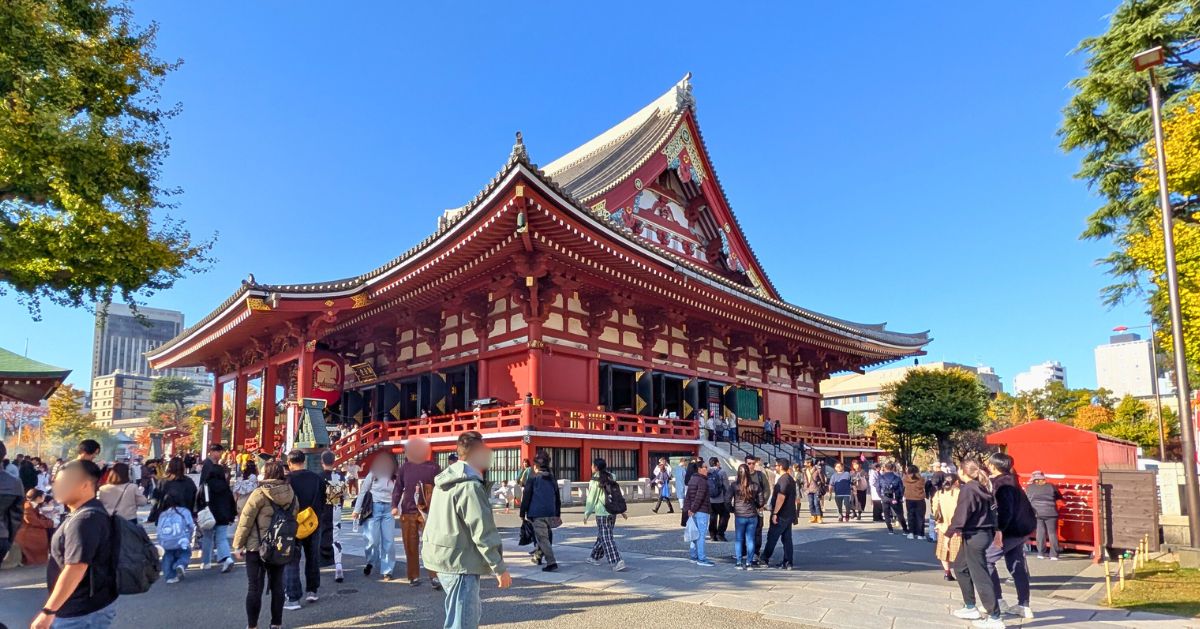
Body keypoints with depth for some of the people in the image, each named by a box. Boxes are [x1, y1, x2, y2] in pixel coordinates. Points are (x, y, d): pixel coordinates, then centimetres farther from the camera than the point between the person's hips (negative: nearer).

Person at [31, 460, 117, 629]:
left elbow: (75, 569, -28)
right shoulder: (87, 514, 11)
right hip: (85, 608, 10)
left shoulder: (85, 520, -22)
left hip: (84, 613, -10)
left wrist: (48, 611, -24)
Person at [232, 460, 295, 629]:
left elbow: (245, 521, -11)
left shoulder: (259, 493, -14)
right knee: (277, 585, 12)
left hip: (257, 547, -4)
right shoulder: (290, 493, 0)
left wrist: (238, 545, -2)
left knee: (255, 587, 5)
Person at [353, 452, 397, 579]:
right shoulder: (372, 474, 0)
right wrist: (357, 510, 1)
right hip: (374, 508, -2)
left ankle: (387, 571, 8)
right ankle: (370, 563, 25)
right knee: (373, 540, -4)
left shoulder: (395, 477, 7)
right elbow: (362, 492, 2)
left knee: (388, 541, 1)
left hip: (388, 510, 2)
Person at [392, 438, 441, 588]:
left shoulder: (433, 466, 0)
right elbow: (398, 488, 8)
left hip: (427, 511, -2)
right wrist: (395, 505, -5)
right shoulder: (405, 468, 5)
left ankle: (434, 576, -6)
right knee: (410, 546, 8)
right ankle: (413, 576, 19)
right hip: (407, 511, 2)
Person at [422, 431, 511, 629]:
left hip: (444, 557, 10)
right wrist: (499, 568, -14)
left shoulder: (446, 480, 12)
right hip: (459, 562, -10)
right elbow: (483, 533, -20)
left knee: (473, 611, 22)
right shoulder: (470, 486, -19)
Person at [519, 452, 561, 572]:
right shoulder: (552, 478, 13)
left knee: (542, 537, -5)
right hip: (550, 513, 6)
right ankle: (538, 556, 33)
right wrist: (558, 514, 23)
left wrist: (522, 513, 1)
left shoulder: (532, 478, -3)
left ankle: (551, 562, -14)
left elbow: (526, 497, -5)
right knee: (546, 535, 21)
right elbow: (558, 497, 17)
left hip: (537, 513, -6)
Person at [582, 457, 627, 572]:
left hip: (602, 513, -7)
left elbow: (591, 499, -7)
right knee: (601, 536, 20)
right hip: (613, 513, 7)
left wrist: (586, 514, 2)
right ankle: (595, 557, 32)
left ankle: (617, 562, -15)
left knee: (606, 539, -5)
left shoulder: (595, 481, -10)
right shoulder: (610, 479, 8)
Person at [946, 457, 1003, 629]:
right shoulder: (983, 487, 8)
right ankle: (970, 608, 29)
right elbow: (991, 509, 11)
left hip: (974, 536, -10)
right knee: (960, 567, 22)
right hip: (984, 533, 10)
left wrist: (950, 531, -5)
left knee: (980, 576, -3)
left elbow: (961, 515, -19)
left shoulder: (968, 489, -18)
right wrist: (992, 531, 17)